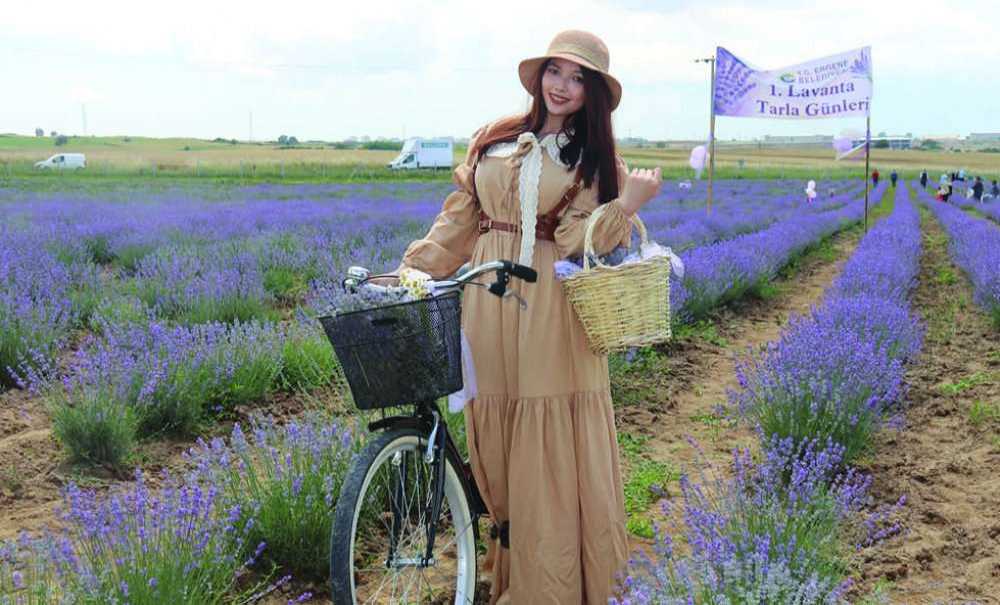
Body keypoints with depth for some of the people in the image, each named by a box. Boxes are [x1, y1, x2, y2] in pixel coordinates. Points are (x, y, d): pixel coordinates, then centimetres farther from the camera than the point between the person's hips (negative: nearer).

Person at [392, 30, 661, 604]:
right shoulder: (494, 141, 12)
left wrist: (626, 205, -21)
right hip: (488, 307, 3)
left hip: (553, 316, -3)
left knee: (550, 454, -3)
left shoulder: (595, 161, 5)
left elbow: (578, 244, -8)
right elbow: (457, 223, 14)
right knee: (496, 448, 8)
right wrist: (410, 272, 7)